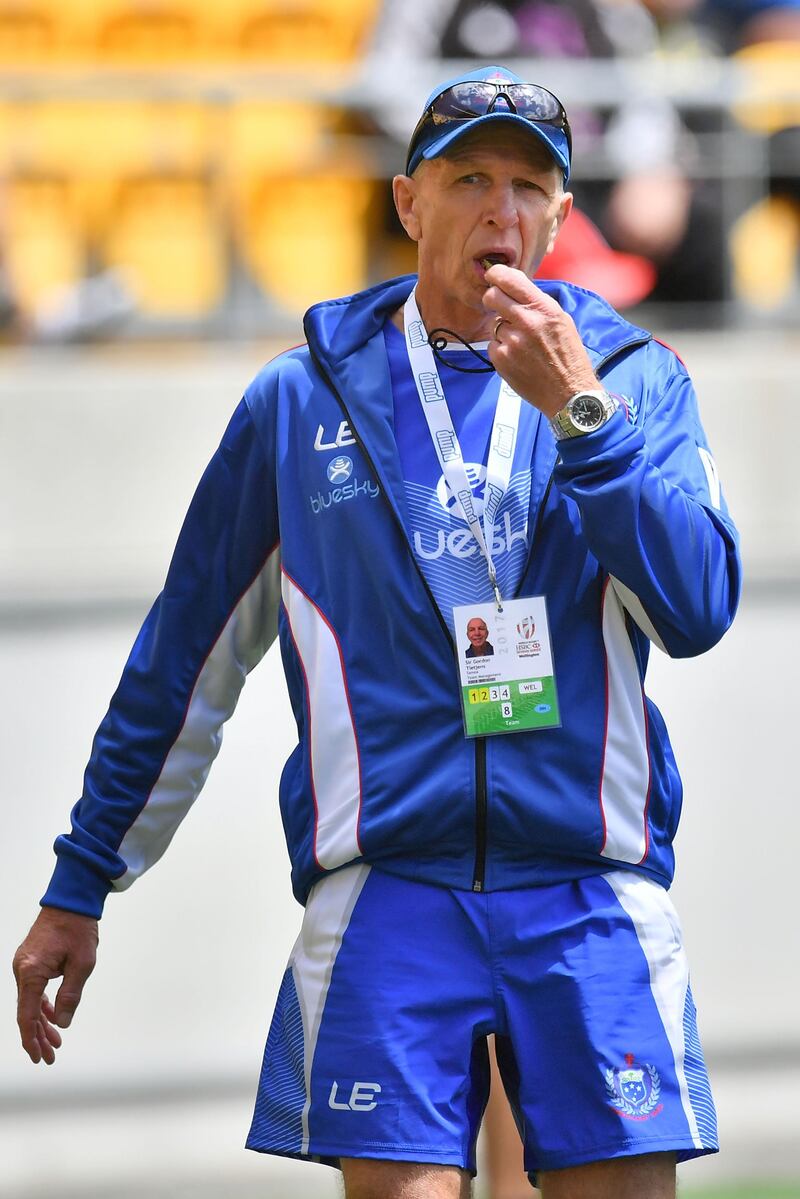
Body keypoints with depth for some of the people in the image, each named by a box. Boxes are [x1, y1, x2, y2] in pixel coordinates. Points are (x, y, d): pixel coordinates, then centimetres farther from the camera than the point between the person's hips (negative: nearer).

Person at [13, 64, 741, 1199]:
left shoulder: (634, 378, 9)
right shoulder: (301, 398, 9)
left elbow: (696, 613, -6)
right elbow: (185, 657, 14)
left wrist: (579, 409, -13)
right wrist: (78, 890, 15)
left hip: (589, 901, 0)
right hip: (385, 901, 0)